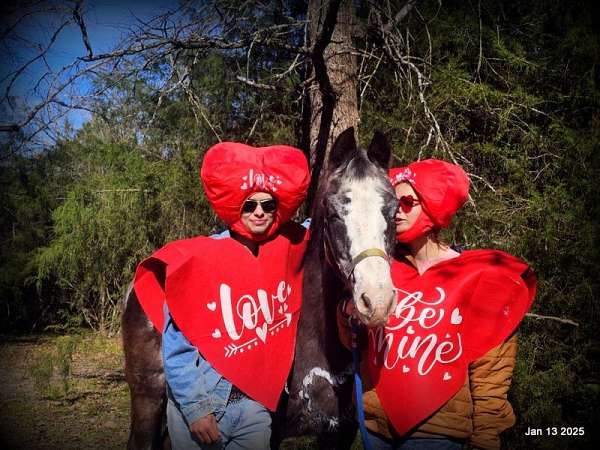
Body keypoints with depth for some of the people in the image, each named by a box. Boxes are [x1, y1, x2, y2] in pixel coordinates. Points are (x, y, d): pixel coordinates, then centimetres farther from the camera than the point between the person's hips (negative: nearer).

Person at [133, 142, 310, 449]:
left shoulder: (287, 249, -3)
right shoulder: (200, 258, -14)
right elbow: (177, 344, -12)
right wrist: (195, 408, -15)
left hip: (257, 404, 4)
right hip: (201, 402, -3)